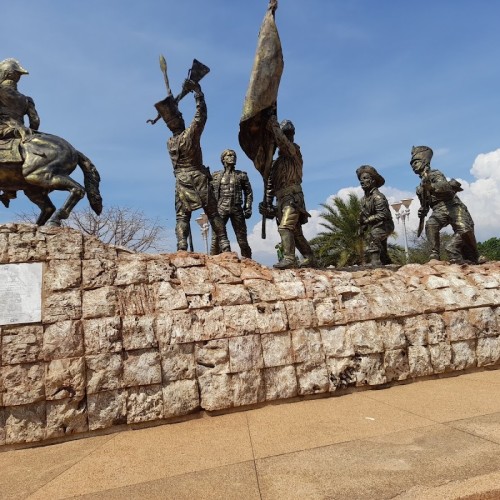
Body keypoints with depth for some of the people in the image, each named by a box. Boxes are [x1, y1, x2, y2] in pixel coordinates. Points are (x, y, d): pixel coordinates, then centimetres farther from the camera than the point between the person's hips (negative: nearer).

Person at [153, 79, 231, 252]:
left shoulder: (170, 143, 6)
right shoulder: (190, 134, -9)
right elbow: (201, 116, -4)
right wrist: (198, 92, 4)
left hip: (182, 184, 3)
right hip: (200, 180, -2)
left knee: (182, 217, 3)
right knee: (213, 214, 2)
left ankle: (181, 246, -13)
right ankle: (225, 246, -1)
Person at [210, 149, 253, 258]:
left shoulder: (241, 175, 10)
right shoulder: (216, 175, 10)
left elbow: (248, 192, 9)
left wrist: (248, 208, 0)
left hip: (237, 209, 0)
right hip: (221, 209, 0)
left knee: (242, 238, 3)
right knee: (216, 236, -6)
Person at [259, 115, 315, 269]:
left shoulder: (294, 151, 5)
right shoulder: (277, 162, 24)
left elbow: (283, 141, -17)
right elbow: (270, 183, 20)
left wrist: (274, 124, -10)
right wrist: (268, 202, 11)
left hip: (292, 197, -8)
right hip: (281, 200, 8)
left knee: (285, 227, -23)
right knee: (295, 231, 8)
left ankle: (289, 258, -29)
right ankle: (309, 259, 13)